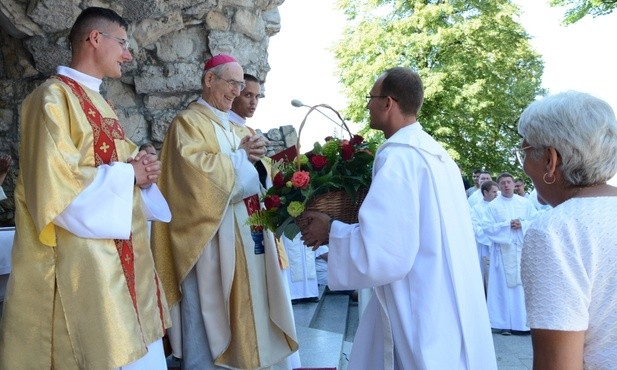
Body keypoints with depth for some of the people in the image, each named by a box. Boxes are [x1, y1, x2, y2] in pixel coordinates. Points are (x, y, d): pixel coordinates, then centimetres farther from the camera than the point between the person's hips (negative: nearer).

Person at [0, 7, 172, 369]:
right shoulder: (54, 98, -10)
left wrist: (140, 168, 1)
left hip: (121, 252, 9)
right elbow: (55, 180, -21)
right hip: (81, 257, -9)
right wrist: (127, 173, -12)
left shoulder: (100, 103, 17)